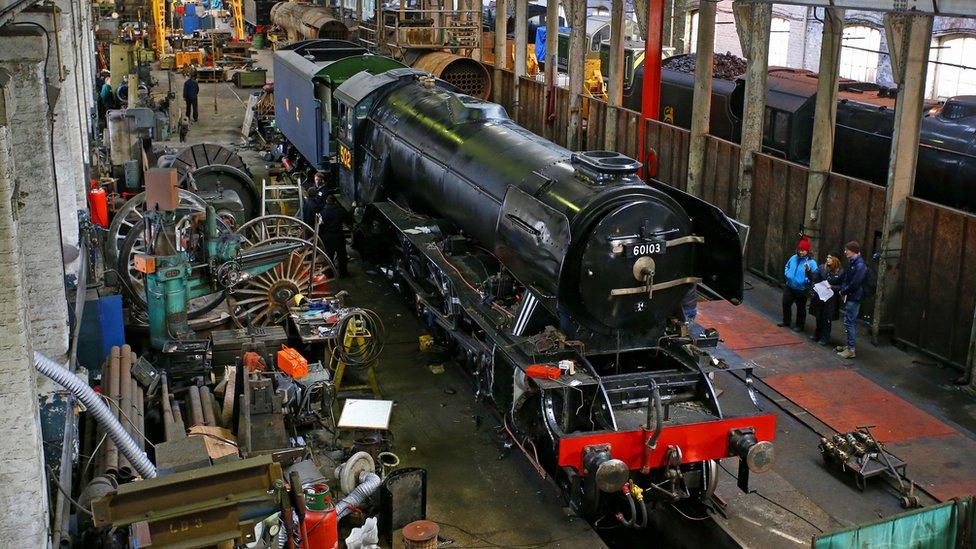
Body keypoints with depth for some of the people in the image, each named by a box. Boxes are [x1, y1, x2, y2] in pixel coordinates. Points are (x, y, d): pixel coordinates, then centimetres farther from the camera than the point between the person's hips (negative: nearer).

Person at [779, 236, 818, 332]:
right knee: (786, 303, 14)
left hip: (802, 290, -5)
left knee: (801, 308, 7)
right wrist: (787, 274, 3)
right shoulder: (793, 258, 1)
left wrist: (809, 271, -34)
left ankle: (799, 325, 22)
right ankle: (786, 321, 33)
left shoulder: (811, 262, -16)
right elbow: (787, 267, 19)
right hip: (789, 287, 5)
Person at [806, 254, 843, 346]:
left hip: (831, 300, -3)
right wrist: (808, 271, -22)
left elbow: (842, 287, -6)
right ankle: (817, 335, 34)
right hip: (819, 297, 3)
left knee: (827, 319, 5)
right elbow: (813, 277, -6)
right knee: (818, 318, 15)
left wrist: (832, 287, -19)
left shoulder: (840, 272, -10)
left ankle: (825, 338, 18)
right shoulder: (822, 268, -1)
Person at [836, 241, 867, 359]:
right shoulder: (852, 263, 12)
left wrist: (843, 291, -12)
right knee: (849, 322, 16)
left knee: (850, 322, -6)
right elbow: (843, 277, 17)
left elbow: (854, 284, -23)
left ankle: (851, 350, -2)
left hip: (854, 298, -10)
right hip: (849, 297, 10)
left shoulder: (860, 265, -19)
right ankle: (849, 345, 26)